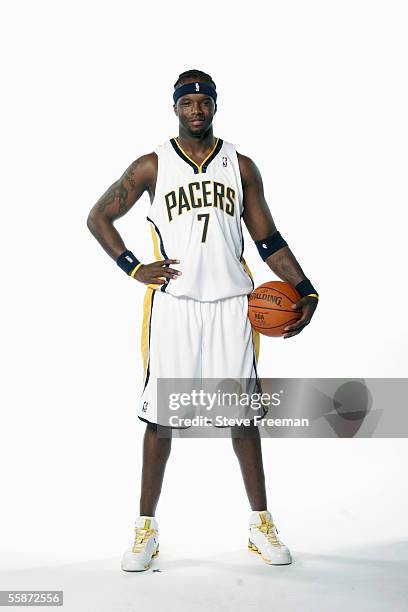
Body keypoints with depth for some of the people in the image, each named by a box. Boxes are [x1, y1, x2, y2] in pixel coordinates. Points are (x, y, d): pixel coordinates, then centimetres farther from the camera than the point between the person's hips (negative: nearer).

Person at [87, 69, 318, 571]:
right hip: (172, 304, -1)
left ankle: (261, 524, 19)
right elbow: (98, 217, 10)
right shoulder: (152, 166, 4)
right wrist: (134, 270, -2)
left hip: (230, 304, 2)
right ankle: (146, 529, 16)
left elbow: (268, 239, 10)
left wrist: (305, 291, 0)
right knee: (160, 417, 2)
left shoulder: (241, 166, 9)